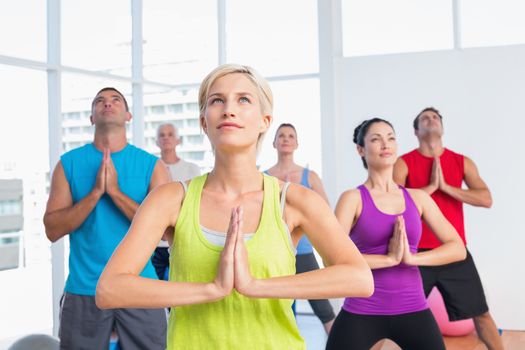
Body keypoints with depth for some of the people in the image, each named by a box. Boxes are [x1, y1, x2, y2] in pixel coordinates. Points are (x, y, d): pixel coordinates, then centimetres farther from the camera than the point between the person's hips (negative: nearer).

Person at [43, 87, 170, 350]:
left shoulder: (151, 165, 0)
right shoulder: (69, 163, 3)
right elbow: (53, 230, -3)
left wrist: (115, 191, -15)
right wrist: (96, 192, -15)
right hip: (84, 290, 1)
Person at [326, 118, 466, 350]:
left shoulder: (418, 198, 7)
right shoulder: (353, 198, -4)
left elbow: (458, 248, 2)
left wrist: (412, 258, -12)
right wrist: (389, 258, -18)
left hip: (413, 310, 3)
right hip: (361, 312, -3)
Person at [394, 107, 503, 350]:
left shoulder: (462, 162, 4)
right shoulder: (404, 163, -3)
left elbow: (486, 199, -7)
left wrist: (445, 186, -14)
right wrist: (431, 186, -16)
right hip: (418, 252, -2)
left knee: (481, 313, 12)